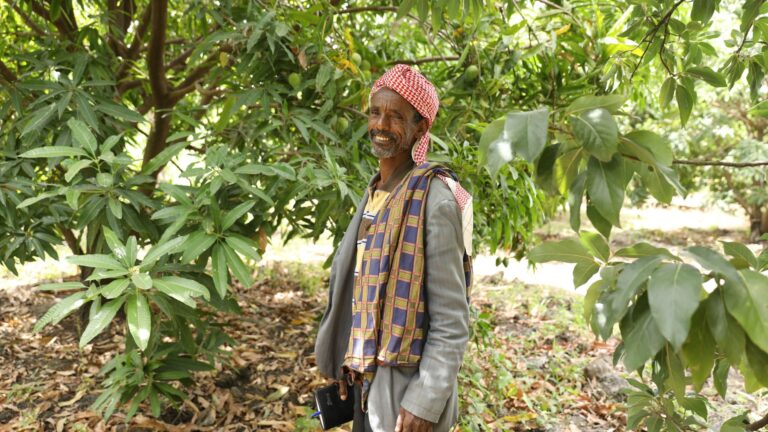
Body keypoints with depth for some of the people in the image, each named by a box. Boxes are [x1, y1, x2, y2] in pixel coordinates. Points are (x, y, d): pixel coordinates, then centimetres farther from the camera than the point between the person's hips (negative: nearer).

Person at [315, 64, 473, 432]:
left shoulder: (434, 199, -18)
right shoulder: (375, 193, 5)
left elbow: (452, 320, -19)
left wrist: (426, 401, -19)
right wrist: (351, 365, 13)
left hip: (406, 382, -7)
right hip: (368, 376, 7)